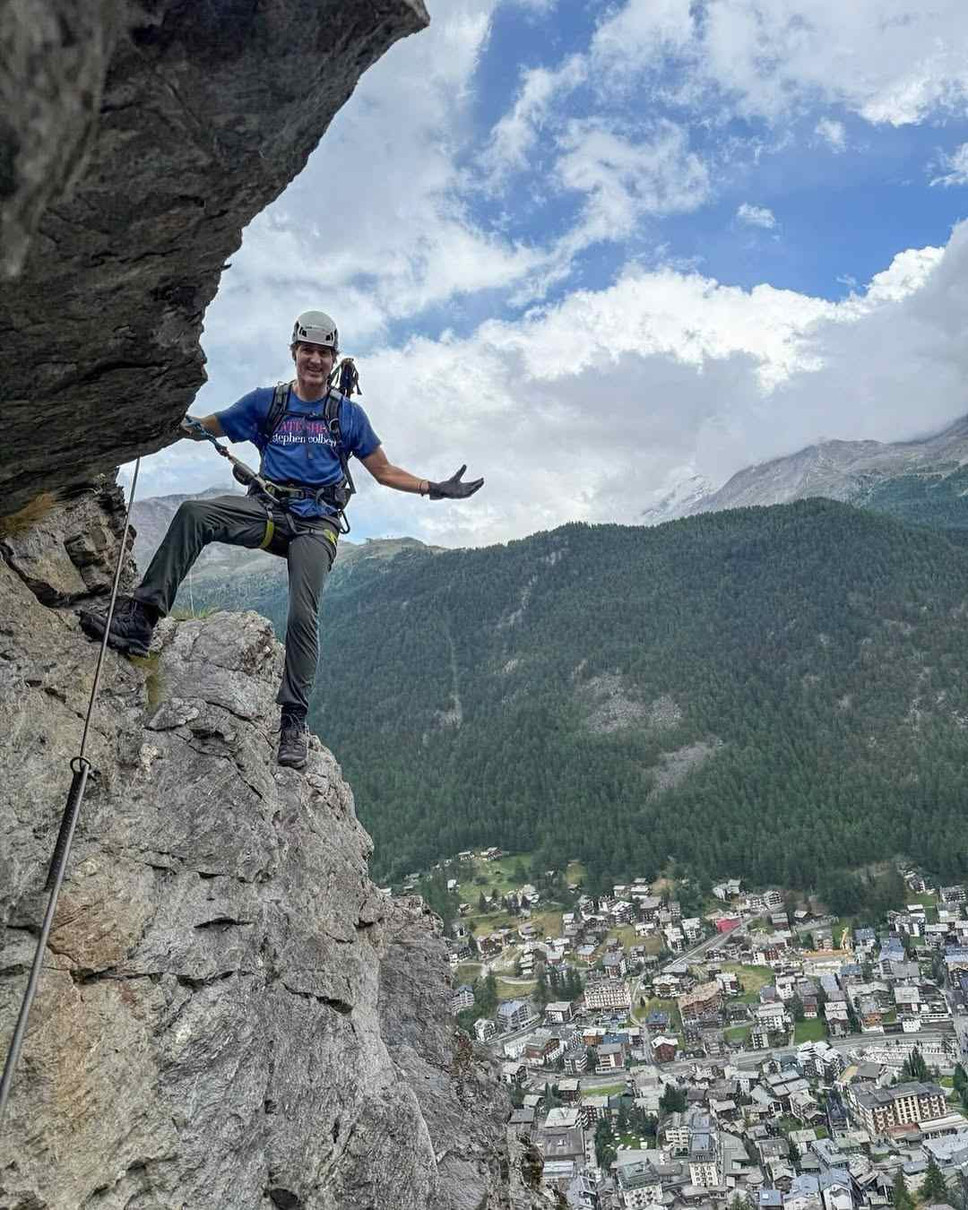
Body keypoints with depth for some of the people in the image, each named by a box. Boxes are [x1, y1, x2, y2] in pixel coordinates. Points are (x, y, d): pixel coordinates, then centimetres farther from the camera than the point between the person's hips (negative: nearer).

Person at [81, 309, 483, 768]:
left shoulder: (348, 413, 11)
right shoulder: (266, 401, 13)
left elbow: (384, 471, 12)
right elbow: (207, 427, 17)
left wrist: (434, 488, 0)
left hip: (316, 523, -1)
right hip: (269, 509, 2)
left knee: (303, 615, -18)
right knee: (194, 513, -26)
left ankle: (294, 722, -7)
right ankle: (140, 618, -28)